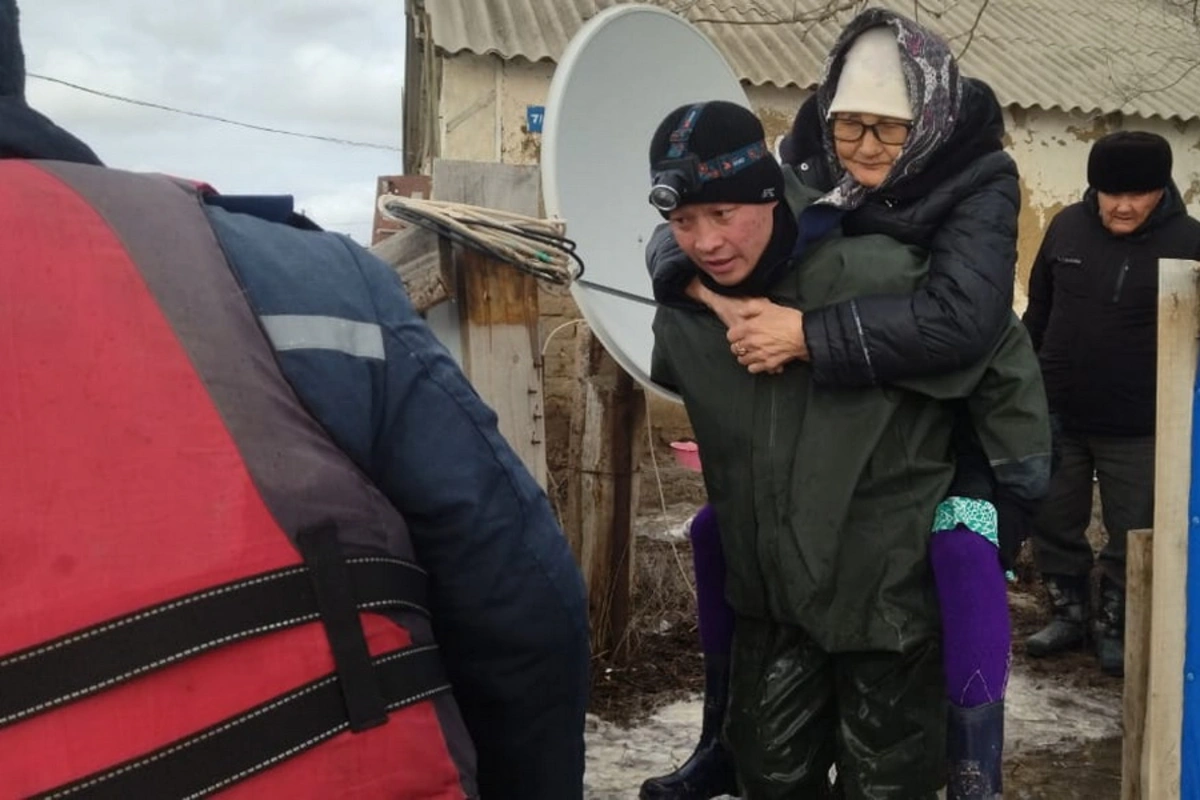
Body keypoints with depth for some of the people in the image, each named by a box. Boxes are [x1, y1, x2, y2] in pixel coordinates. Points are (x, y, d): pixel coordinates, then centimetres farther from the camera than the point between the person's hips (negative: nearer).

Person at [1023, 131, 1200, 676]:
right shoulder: (1067, 227, -1)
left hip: (1139, 429, -3)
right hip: (1058, 416, 3)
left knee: (1132, 538, 8)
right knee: (1052, 523, 13)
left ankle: (1116, 628, 27)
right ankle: (1069, 614, 32)